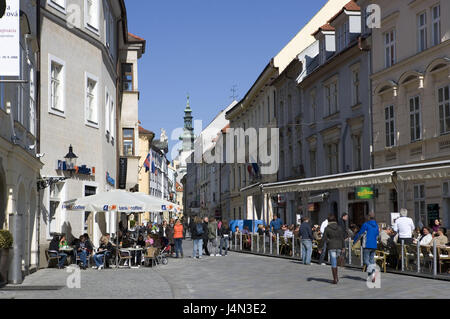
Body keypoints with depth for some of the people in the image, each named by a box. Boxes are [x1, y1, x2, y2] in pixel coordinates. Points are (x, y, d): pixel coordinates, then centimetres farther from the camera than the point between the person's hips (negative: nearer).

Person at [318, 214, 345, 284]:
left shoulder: (327, 228, -5)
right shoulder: (339, 227, 5)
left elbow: (324, 239, -5)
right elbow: (342, 238, 5)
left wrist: (321, 248, 1)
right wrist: (343, 248, 9)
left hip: (331, 247, -3)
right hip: (339, 247, 4)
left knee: (333, 263, 0)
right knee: (334, 261, 21)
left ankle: (335, 279, 1)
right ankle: (336, 276, 13)